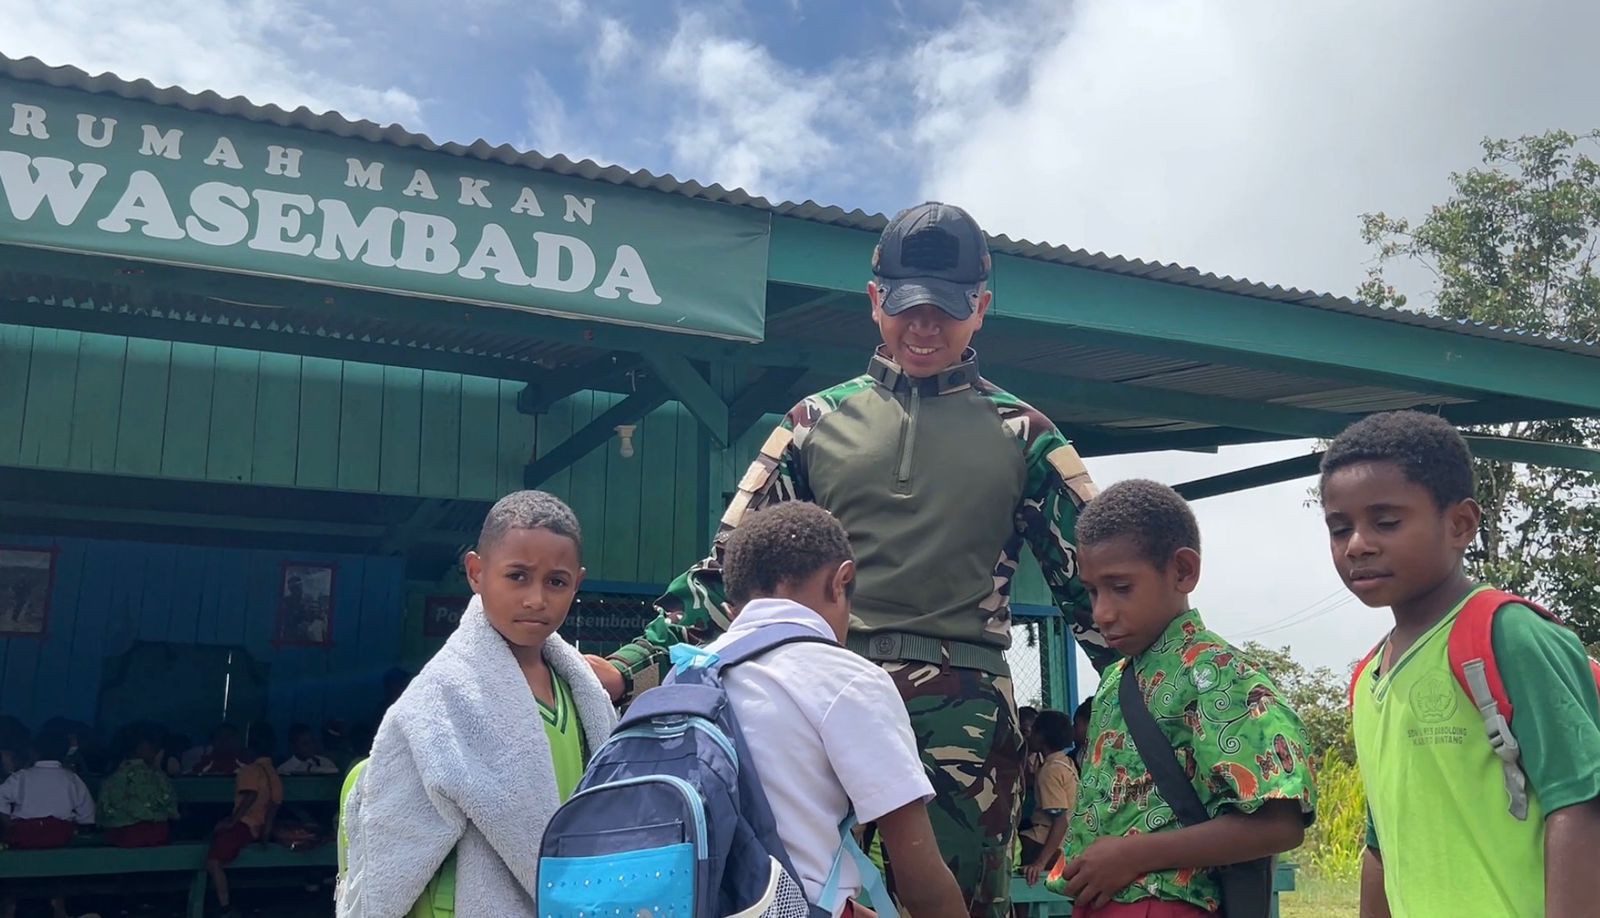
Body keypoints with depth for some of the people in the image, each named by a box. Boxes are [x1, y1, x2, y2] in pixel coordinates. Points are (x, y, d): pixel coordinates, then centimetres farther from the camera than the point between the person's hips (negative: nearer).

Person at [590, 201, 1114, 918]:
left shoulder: (1022, 434, 9)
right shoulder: (818, 421, 11)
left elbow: (1094, 575, 9)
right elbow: (730, 566, 9)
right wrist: (634, 666, 0)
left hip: (968, 711, 0)